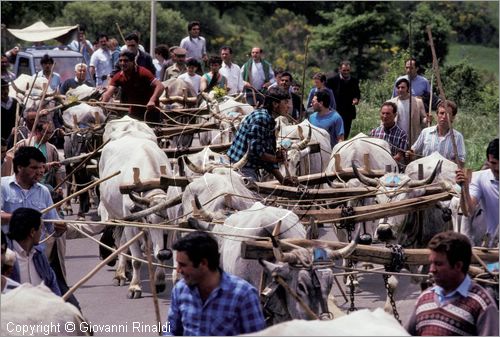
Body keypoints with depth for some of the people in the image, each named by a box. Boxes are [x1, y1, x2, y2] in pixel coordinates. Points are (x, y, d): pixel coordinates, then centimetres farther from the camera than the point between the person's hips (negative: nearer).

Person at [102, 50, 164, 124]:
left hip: (150, 109, -5)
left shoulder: (143, 73, -20)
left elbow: (160, 86, -28)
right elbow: (109, 93, -15)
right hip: (134, 111, 5)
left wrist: (152, 101, -44)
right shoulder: (118, 77, -5)